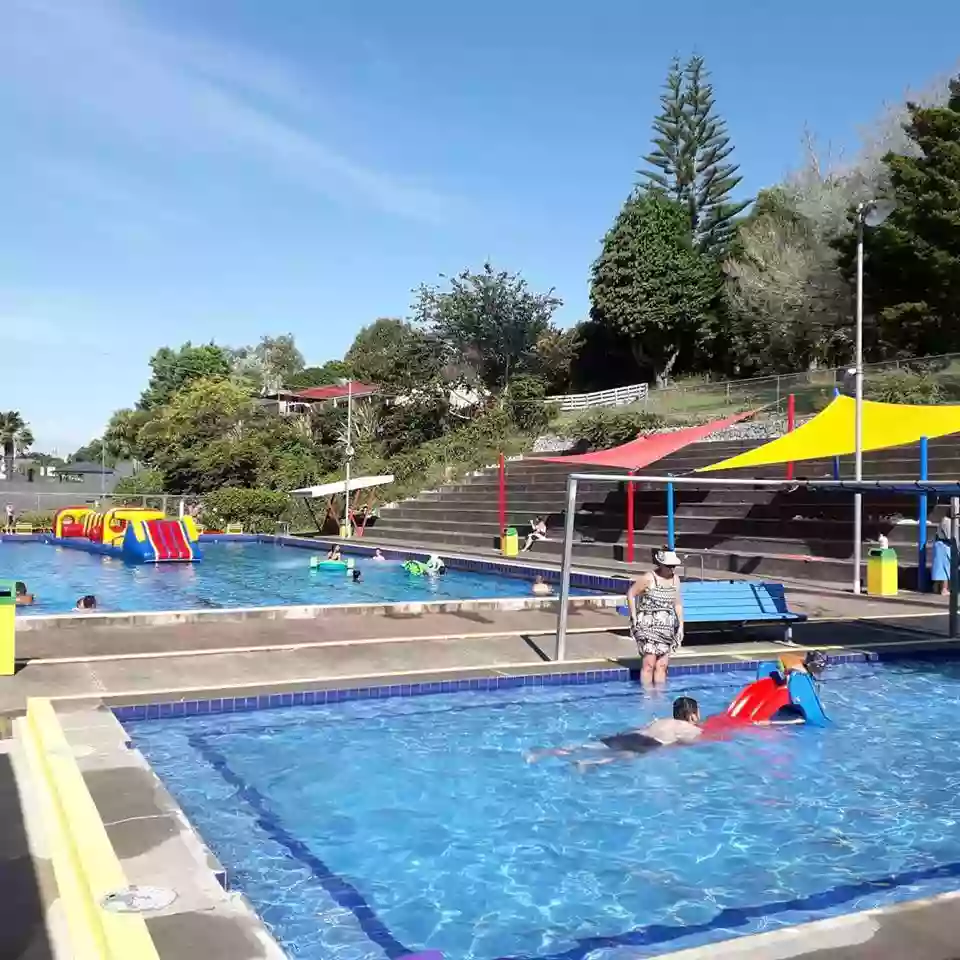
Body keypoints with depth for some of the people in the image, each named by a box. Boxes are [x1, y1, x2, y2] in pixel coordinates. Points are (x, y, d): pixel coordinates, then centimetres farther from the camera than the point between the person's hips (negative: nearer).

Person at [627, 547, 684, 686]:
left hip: (667, 628, 5)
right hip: (648, 625, -5)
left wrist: (681, 625, 9)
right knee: (649, 663, -11)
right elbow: (630, 594, -4)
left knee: (662, 664, 4)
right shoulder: (648, 578, -11)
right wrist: (634, 618, -8)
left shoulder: (675, 580, 6)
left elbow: (678, 604, 13)